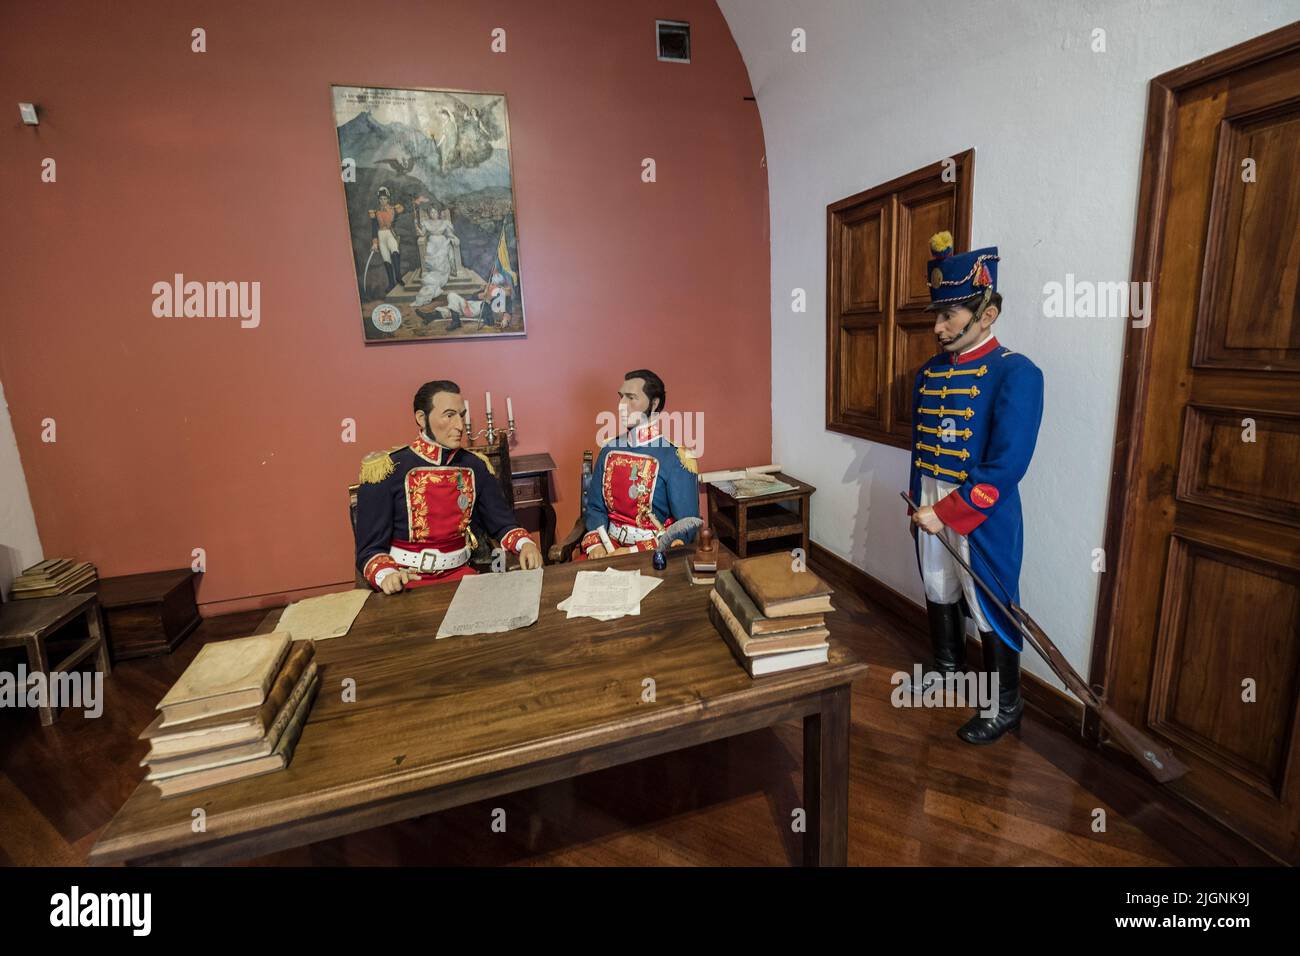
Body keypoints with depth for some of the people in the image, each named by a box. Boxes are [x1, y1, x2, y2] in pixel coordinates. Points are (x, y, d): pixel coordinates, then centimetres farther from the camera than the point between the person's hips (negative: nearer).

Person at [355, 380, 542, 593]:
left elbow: (502, 523, 10)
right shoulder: (388, 471, -8)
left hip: (459, 573, 3)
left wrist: (525, 544, -11)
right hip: (407, 580, -3)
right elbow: (370, 549, -7)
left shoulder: (476, 466, 4)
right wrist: (385, 575, -28)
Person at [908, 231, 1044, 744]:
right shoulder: (929, 371, 4)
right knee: (939, 594, 21)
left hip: (982, 516, -6)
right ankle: (947, 667, 45)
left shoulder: (1016, 373, -16)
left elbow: (1006, 467, -23)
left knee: (990, 610, 8)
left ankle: (1006, 705, 29)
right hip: (931, 509, 6)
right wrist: (918, 505, 14)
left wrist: (945, 513, -22)